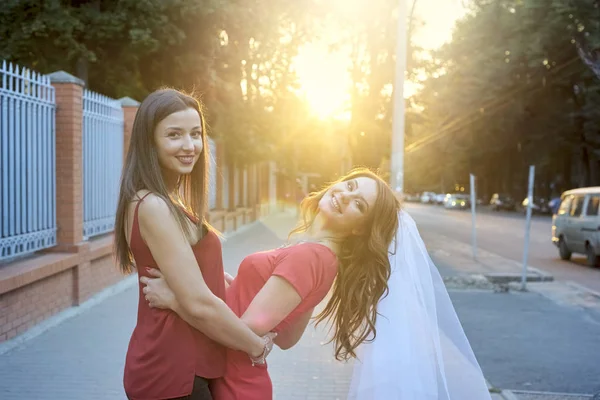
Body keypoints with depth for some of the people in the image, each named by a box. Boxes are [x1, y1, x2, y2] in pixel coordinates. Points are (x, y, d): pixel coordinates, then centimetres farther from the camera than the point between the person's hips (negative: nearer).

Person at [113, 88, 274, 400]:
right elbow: (199, 304, -23)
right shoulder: (154, 206, -20)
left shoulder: (169, 203, 11)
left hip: (174, 366, 9)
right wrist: (258, 347, -11)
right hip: (173, 373, -9)